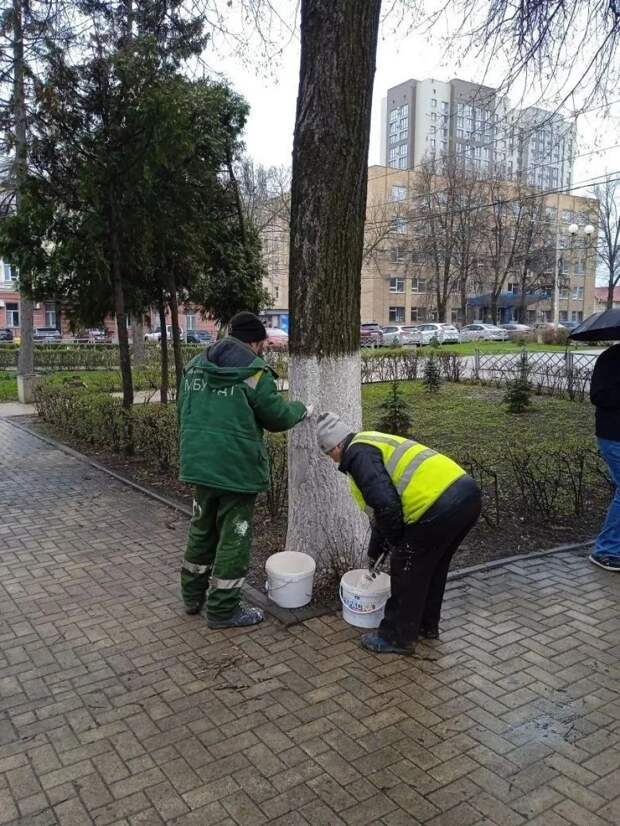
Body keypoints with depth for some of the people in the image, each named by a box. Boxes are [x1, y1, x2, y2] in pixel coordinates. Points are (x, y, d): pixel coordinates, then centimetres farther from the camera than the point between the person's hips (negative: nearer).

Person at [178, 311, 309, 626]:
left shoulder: (195, 365, 9)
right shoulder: (254, 371, -13)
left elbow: (183, 412, 16)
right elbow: (277, 417, -7)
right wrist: (300, 409, 14)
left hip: (197, 462, 7)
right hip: (237, 467, -7)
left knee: (201, 529, 22)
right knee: (233, 538, 6)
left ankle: (193, 595, 36)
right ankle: (222, 609, 16)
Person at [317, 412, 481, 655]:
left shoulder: (358, 455, -4)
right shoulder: (375, 443, 26)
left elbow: (386, 504, -18)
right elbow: (383, 507, 34)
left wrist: (394, 542, 2)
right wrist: (374, 552, 40)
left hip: (439, 506, -10)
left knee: (406, 569, 9)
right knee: (433, 565, 27)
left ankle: (397, 637, 24)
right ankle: (427, 624, 44)